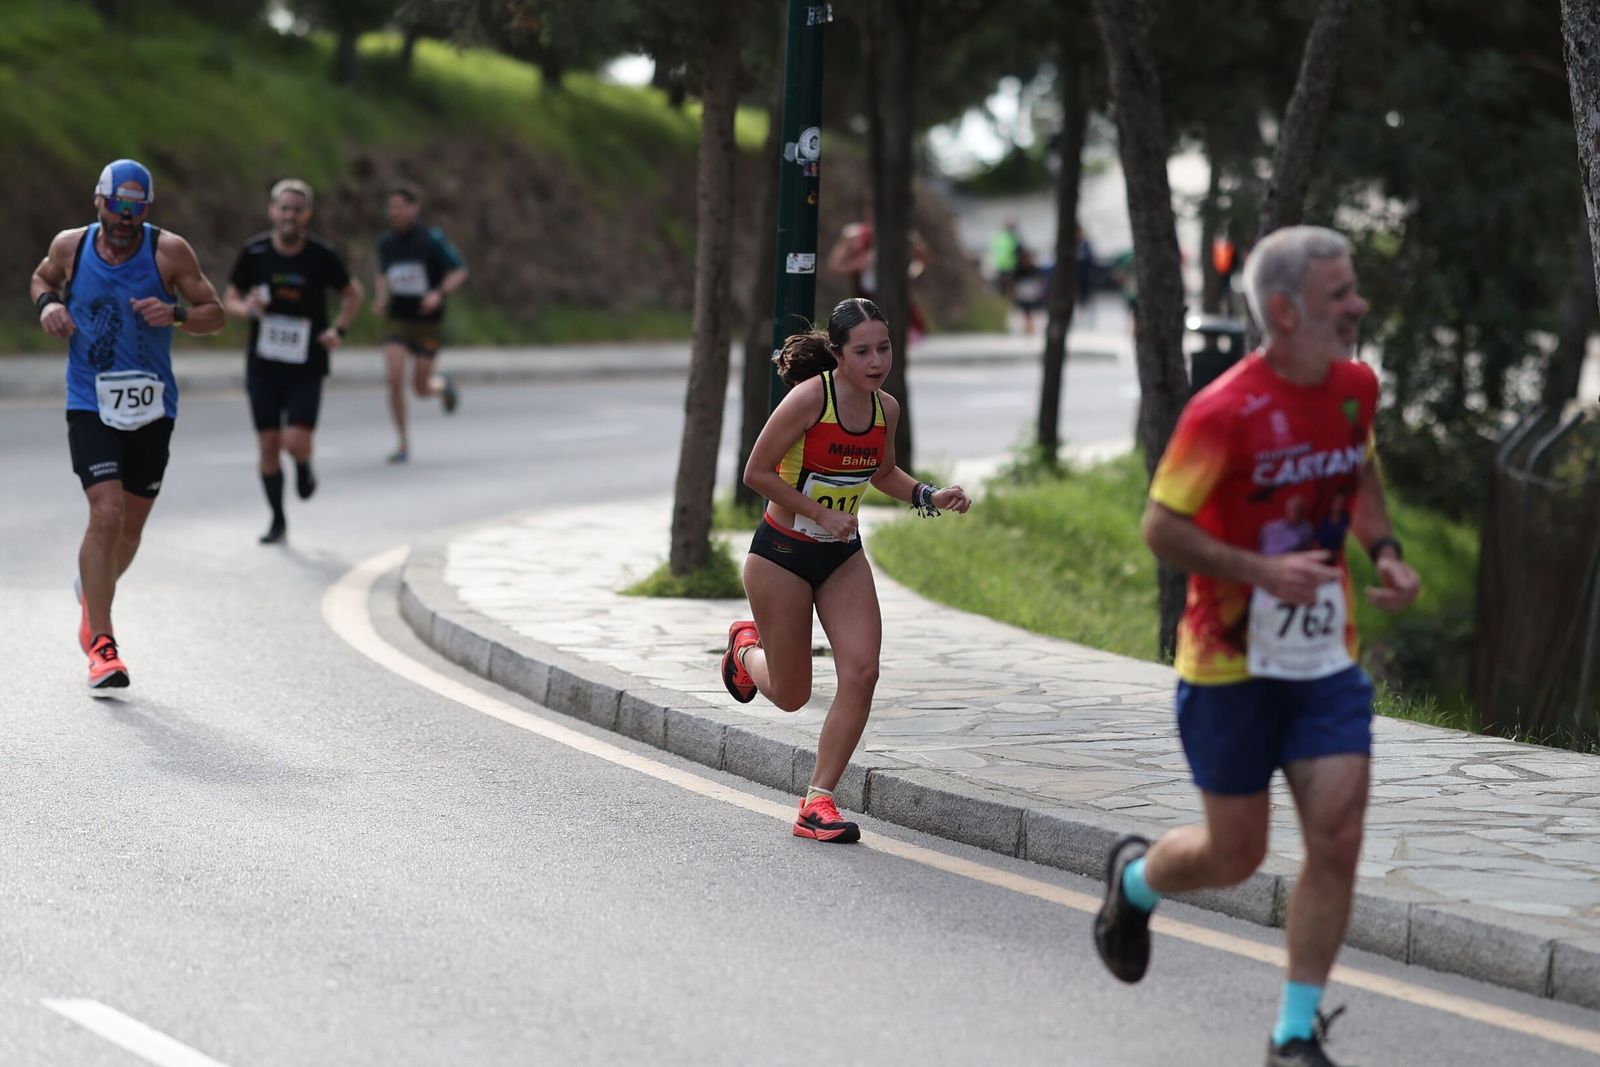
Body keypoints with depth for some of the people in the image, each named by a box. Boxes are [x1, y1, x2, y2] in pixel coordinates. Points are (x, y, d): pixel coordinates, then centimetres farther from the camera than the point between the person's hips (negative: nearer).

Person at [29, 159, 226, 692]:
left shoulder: (170, 251, -6)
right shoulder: (70, 246, -2)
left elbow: (214, 313, -1)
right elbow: (42, 277, 20)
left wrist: (175, 314, -21)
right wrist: (48, 302, -3)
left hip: (151, 407, 1)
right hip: (90, 405, -1)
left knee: (131, 524, 11)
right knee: (106, 512, -18)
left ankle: (92, 595, 44)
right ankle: (101, 643, -12)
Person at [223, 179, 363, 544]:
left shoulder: (322, 256, -6)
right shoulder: (254, 252, -4)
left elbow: (352, 294, 10)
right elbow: (230, 299, 6)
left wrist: (338, 329, -6)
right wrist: (246, 308, -17)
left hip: (307, 365, -1)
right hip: (263, 363, 1)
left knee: (296, 441, -15)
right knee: (268, 444, 1)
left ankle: (304, 468, 22)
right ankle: (278, 520, 17)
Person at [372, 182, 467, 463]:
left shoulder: (432, 238, -12)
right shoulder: (386, 241, 1)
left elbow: (459, 272, -6)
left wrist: (439, 294, -24)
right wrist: (381, 298, -2)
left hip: (428, 322, -2)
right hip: (397, 321, 2)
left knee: (421, 388, 1)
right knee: (395, 378, -17)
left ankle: (442, 384, 40)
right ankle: (403, 443, -4)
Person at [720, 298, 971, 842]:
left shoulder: (886, 408, -3)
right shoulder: (809, 398, -21)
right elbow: (757, 472, -17)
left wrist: (930, 496, 0)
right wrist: (820, 513, -22)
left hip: (843, 557, 5)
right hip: (781, 553, -5)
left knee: (861, 673, -13)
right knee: (791, 695, 6)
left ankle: (819, 801, -1)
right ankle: (746, 646, 43)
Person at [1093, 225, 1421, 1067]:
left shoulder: (1356, 385, 1)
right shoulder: (1223, 413, -20)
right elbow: (1161, 528, -15)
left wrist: (1383, 552, 1)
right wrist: (1265, 571, -25)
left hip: (1326, 657, 5)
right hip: (1231, 659, -5)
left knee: (1337, 839, -6)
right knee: (1235, 855, 5)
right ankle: (1134, 878, 40)